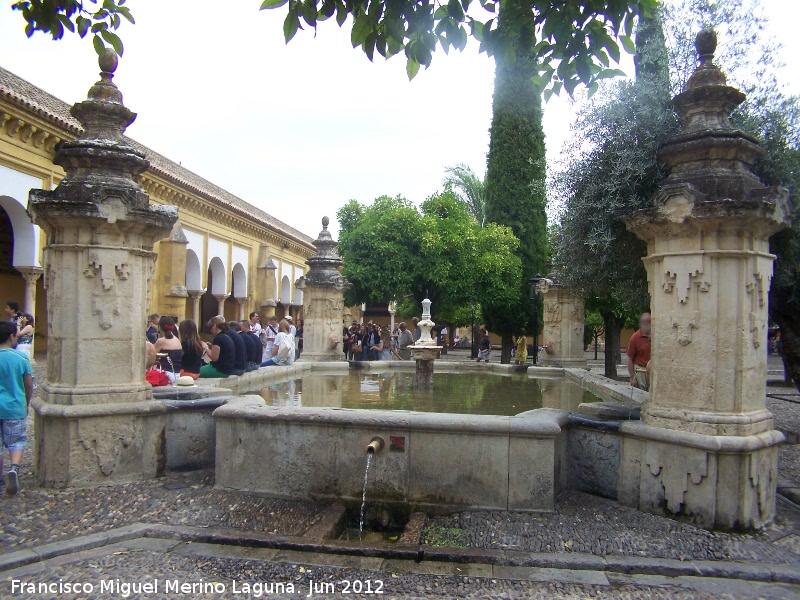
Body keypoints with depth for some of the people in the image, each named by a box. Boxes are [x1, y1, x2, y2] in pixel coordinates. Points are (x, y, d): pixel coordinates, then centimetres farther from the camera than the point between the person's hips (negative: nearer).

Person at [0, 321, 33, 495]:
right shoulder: (21, 358, -8)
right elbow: (29, 385, -2)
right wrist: (26, 404, 14)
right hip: (15, 408, -1)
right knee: (16, 441, 12)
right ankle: (14, 468, -13)